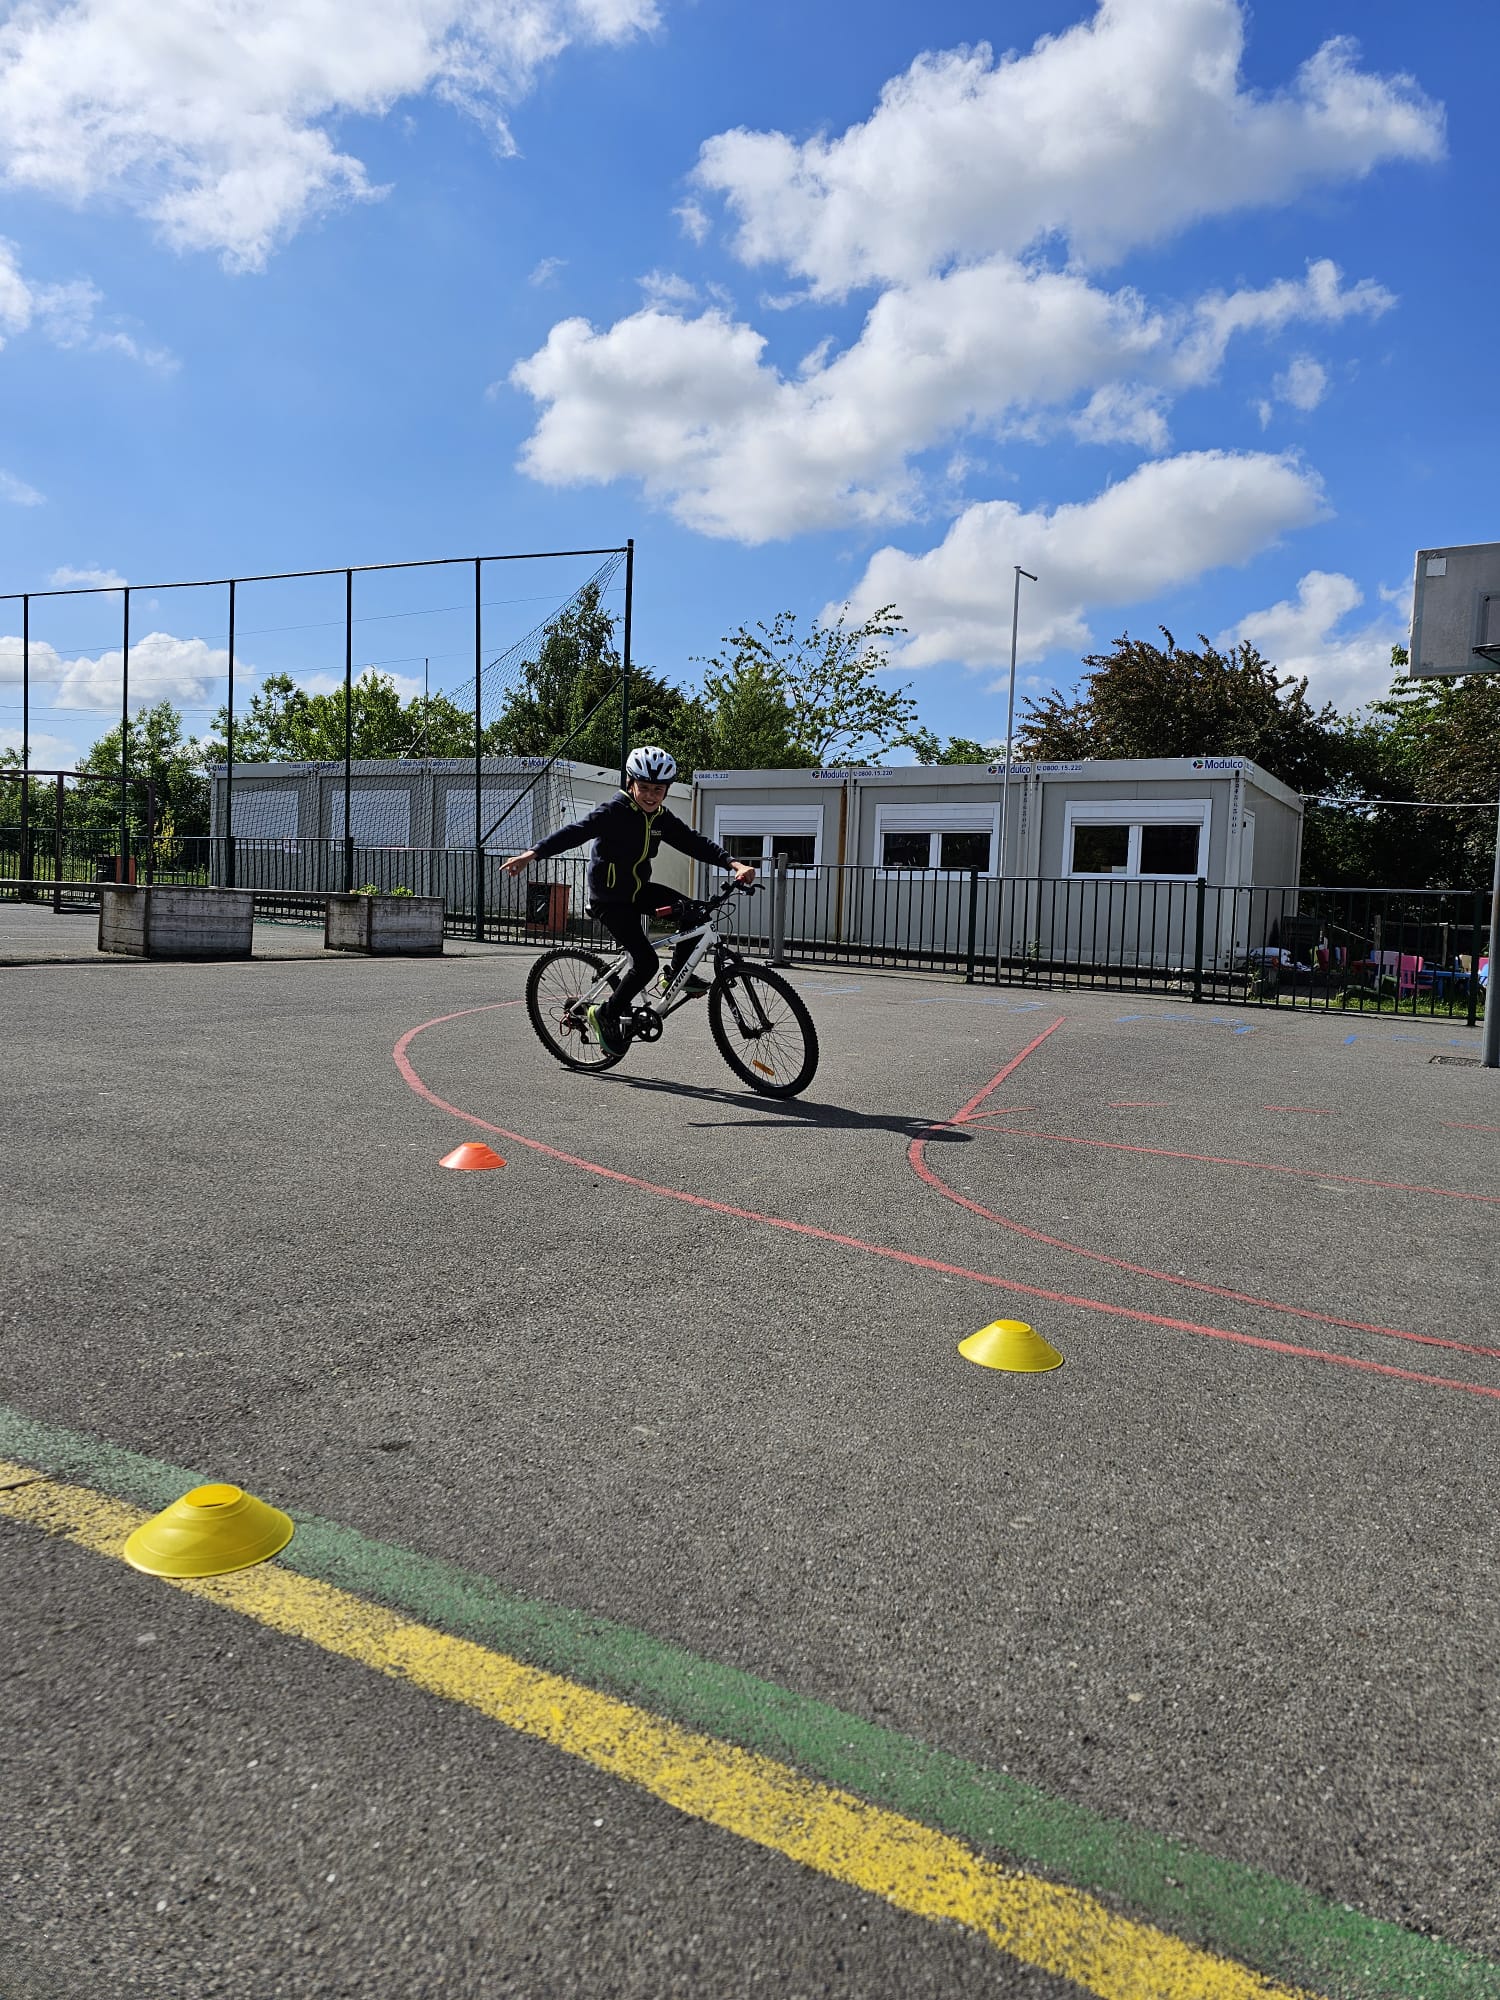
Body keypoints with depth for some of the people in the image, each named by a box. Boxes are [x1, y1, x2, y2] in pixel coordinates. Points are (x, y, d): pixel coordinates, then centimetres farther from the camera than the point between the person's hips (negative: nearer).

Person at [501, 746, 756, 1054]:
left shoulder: (662, 819, 1)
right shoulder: (613, 812, -19)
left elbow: (695, 842, -5)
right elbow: (574, 832, -29)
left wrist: (733, 863, -20)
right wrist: (533, 853, -43)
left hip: (639, 890, 7)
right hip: (609, 899, -7)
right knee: (647, 961, -18)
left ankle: (678, 973, 11)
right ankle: (606, 1015, 0)